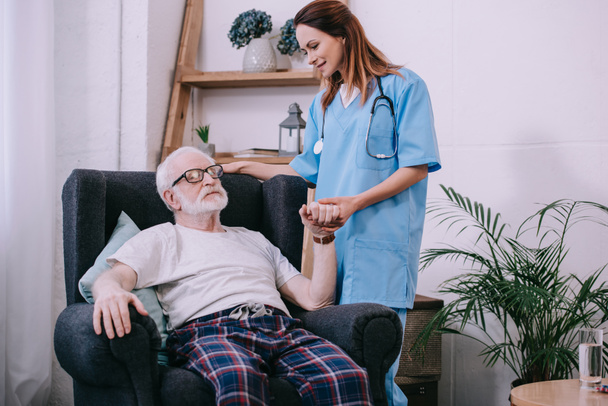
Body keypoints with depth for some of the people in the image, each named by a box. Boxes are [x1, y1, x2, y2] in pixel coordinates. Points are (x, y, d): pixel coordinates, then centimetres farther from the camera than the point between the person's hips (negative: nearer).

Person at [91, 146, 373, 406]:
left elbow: (315, 299, 28)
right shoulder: (159, 239, 25)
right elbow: (113, 277, 4)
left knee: (349, 378, -31)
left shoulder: (254, 240, 36)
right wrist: (110, 290, -22)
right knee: (239, 379, -44)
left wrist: (323, 236, 17)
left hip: (281, 329, 4)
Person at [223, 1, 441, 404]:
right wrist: (246, 167, 25)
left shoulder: (403, 86, 3)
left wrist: (356, 202, -13)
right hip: (332, 239, 6)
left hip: (380, 242, -6)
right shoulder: (323, 103, 24)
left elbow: (417, 167, -4)